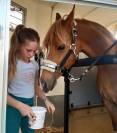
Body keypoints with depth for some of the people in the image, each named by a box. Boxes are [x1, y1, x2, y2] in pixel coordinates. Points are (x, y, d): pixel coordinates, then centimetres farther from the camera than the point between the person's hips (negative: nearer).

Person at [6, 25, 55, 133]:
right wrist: (19, 105, -27)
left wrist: (46, 100, 1)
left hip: (29, 105, 6)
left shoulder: (34, 64, 5)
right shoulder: (10, 63, -14)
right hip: (13, 106, -6)